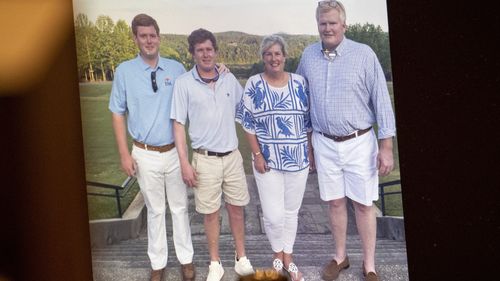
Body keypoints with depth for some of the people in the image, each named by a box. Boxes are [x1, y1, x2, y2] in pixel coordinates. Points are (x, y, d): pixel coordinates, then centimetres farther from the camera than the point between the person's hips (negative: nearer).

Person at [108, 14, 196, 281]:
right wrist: (124, 154, -4)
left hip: (174, 151, 1)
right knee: (155, 210, 11)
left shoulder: (176, 68, -1)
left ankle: (186, 259, 26)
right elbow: (118, 114, 1)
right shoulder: (124, 71, -3)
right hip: (145, 155, -1)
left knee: (180, 207, 11)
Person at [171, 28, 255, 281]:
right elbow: (178, 124, -5)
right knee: (210, 212, 7)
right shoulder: (184, 83, -6)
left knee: (236, 208, 12)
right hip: (205, 159, -3)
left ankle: (241, 258, 28)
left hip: (232, 155, 3)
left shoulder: (230, 79, 4)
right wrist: (184, 163, -10)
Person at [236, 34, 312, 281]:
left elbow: (309, 120, 8)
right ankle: (277, 254, 24)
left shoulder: (299, 83, 2)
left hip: (298, 158, 2)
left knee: (291, 210, 12)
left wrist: (310, 151, 4)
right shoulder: (254, 84, -3)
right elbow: (248, 123, -3)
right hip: (268, 159, -2)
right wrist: (257, 155, -9)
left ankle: (287, 256, 29)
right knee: (273, 214, -2)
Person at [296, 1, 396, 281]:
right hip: (324, 143, 3)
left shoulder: (364, 54, -9)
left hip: (359, 143, -3)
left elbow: (382, 100, -8)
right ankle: (340, 257, 32)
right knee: (335, 202, 14)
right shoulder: (308, 55, 1)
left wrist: (386, 146, -10)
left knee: (363, 205, 6)